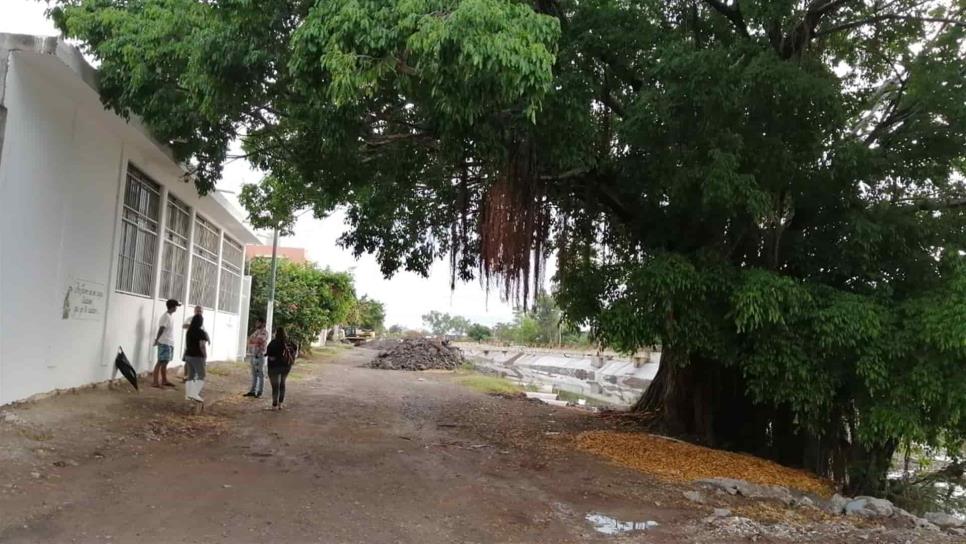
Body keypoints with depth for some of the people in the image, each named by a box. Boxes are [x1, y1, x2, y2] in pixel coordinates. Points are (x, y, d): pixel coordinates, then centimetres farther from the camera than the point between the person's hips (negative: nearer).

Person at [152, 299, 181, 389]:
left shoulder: (169, 317, 15)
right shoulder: (166, 317, -13)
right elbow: (161, 329, -21)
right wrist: (157, 339, -27)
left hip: (169, 343, 9)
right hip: (164, 343, -9)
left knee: (165, 362, 14)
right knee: (161, 362, -9)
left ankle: (164, 380, 21)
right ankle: (155, 382, -8)